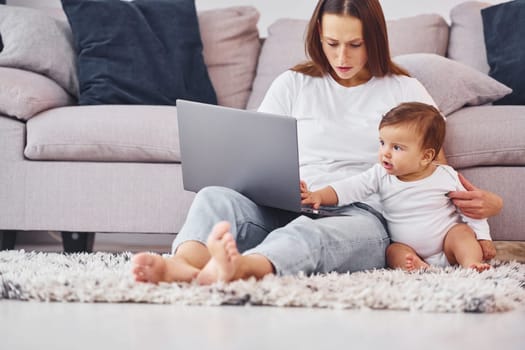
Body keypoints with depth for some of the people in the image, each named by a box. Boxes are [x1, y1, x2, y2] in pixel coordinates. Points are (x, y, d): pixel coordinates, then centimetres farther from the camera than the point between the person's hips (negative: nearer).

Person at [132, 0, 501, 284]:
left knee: (310, 232, -40)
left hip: (362, 216, -2)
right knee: (216, 196, -29)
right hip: (289, 209, 3)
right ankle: (182, 264, -62)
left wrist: (486, 201, -7)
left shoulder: (404, 91, 17)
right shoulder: (293, 85, 21)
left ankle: (239, 267, -71)